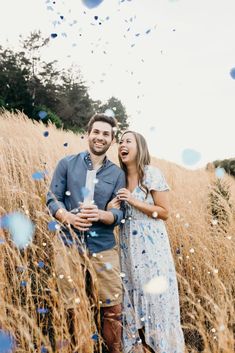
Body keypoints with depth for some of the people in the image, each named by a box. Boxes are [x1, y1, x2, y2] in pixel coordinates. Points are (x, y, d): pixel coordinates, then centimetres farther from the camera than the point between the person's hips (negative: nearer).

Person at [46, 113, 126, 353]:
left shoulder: (117, 173, 6)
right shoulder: (67, 164, 4)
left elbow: (120, 213, 2)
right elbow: (52, 199, 1)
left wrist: (99, 215, -20)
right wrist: (69, 217, -20)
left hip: (104, 247, 1)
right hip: (70, 244, 0)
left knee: (112, 308, 3)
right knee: (71, 308, 9)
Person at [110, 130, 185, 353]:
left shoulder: (152, 174, -9)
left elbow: (164, 212, -10)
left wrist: (135, 201, -17)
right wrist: (112, 208, -7)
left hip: (151, 245, -5)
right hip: (128, 244, 6)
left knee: (154, 294, 1)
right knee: (131, 293, 11)